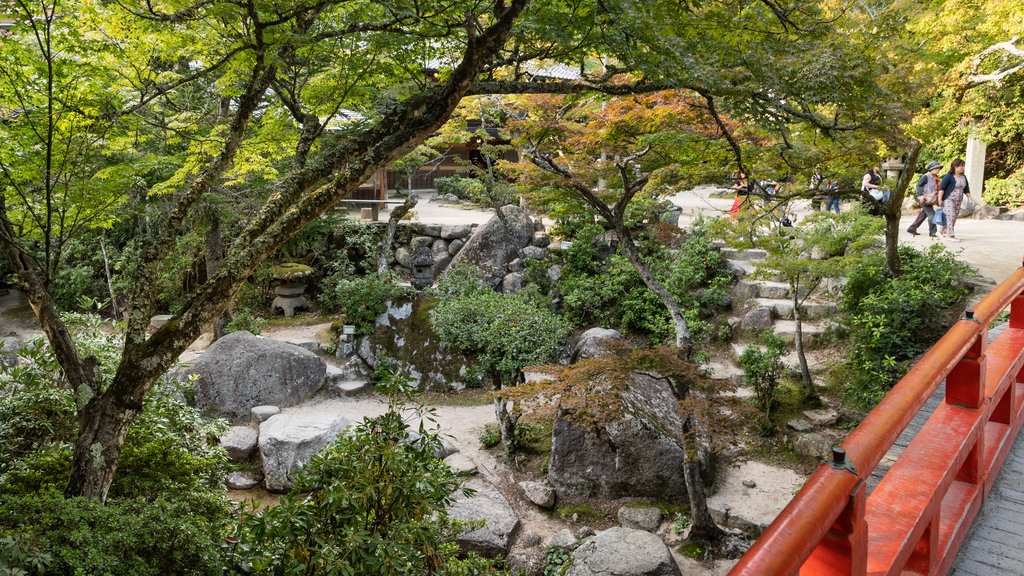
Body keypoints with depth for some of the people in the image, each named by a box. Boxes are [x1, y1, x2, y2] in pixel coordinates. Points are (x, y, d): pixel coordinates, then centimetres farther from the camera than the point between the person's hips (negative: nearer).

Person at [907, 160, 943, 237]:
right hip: (925, 199, -9)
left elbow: (936, 189, 23)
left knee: (923, 214, 12)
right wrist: (921, 195, -27)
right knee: (931, 214, -12)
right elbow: (918, 185, -16)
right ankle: (932, 232, -9)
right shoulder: (926, 176, -11)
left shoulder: (935, 178, 14)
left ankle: (912, 229, 20)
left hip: (930, 200, 9)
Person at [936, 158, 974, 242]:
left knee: (954, 217, 6)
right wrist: (940, 199, -17)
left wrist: (969, 198, 14)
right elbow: (942, 188, -13)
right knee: (950, 216, -15)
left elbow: (966, 189, 21)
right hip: (948, 199, -8)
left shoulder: (963, 177, 13)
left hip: (958, 201, 8)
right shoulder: (949, 176, -10)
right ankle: (950, 235, -16)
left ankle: (944, 232, 17)